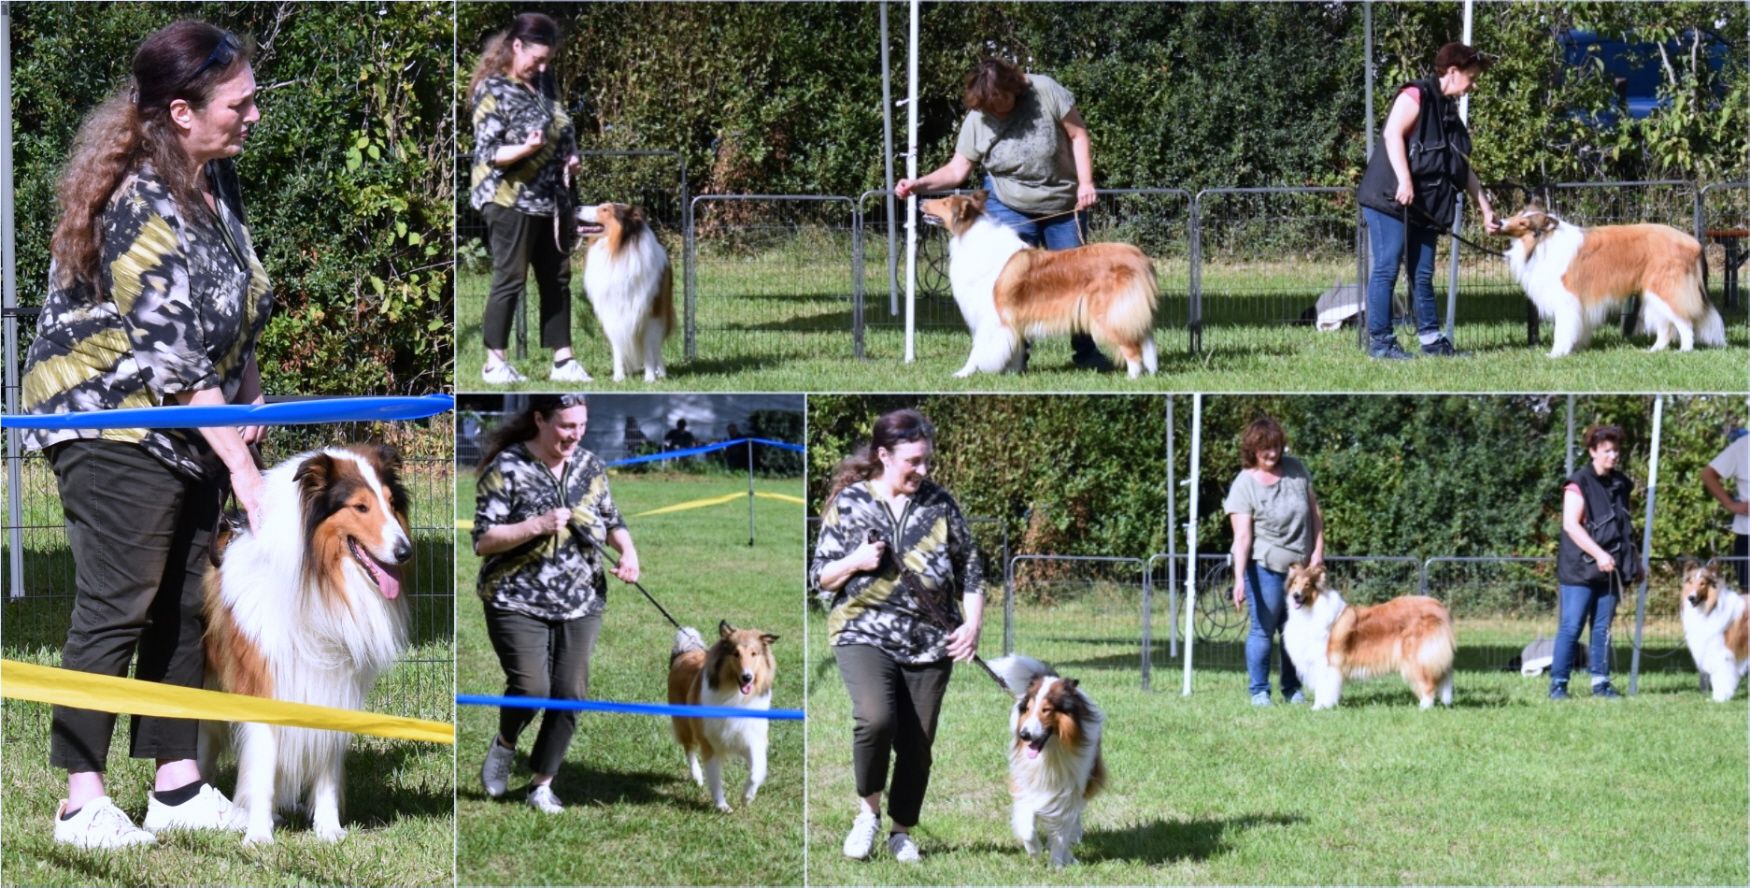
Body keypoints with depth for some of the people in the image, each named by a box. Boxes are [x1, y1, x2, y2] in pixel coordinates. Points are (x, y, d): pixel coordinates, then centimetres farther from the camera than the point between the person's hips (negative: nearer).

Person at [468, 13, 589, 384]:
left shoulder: (540, 88, 11)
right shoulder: (493, 90, -11)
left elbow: (561, 136, 22)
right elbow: (487, 153, -16)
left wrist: (570, 159, 2)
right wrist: (527, 149, -32)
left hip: (547, 201, 8)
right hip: (510, 202, -8)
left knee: (557, 279, 8)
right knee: (510, 280, -4)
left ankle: (562, 360, 12)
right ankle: (494, 363, 3)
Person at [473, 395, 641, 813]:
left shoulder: (589, 466, 6)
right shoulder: (506, 469, -10)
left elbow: (611, 519, 19)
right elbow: (483, 540, -12)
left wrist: (627, 550, -1)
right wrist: (537, 526, -24)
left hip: (580, 603, 5)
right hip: (517, 602, -5)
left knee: (570, 695, -1)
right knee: (530, 688, -19)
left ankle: (542, 786, 13)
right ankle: (504, 745, 14)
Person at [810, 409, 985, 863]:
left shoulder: (940, 504, 4)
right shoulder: (849, 502, -1)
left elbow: (970, 571, 9)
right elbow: (820, 576, 3)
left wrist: (973, 624, -5)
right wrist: (855, 562, -17)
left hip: (930, 643, 3)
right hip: (865, 635, -3)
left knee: (917, 744, 4)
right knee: (875, 717, -27)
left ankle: (902, 831, 24)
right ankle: (868, 809, -4)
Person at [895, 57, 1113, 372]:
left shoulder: (1046, 91, -18)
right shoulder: (976, 121, -13)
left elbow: (1078, 136, -12)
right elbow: (958, 169, -11)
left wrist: (1085, 182, -19)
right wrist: (920, 184, -26)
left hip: (1065, 206, 0)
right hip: (1011, 210, 0)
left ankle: (1087, 352, 15)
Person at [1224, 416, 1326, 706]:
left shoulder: (1295, 470, 3)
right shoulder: (1244, 484, -12)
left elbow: (1315, 512, 10)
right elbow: (1242, 536, -17)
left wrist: (1318, 551, 2)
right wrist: (1239, 578, -25)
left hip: (1301, 564, 5)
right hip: (1265, 566, -5)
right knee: (1264, 628, -4)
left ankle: (1292, 689, 20)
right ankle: (1259, 691, 5)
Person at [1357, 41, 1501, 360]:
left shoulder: (1448, 110, 20)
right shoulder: (1416, 96, -7)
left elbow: (1463, 168, 24)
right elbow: (1393, 134, -21)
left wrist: (1485, 208, 23)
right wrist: (1404, 180, -30)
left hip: (1423, 207, 9)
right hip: (1390, 200, -9)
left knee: (1423, 274, 9)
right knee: (1387, 268, -6)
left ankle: (1431, 339, 12)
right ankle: (1380, 341, -4)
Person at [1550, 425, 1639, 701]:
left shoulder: (1621, 485, 14)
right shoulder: (1579, 483, -7)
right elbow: (1571, 525, -15)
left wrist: (1634, 559, 20)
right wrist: (1599, 554, -21)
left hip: (1610, 571, 6)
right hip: (1580, 569, -6)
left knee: (1603, 628, 7)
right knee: (1571, 627, -6)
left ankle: (1601, 682, 11)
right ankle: (1558, 683, -3)